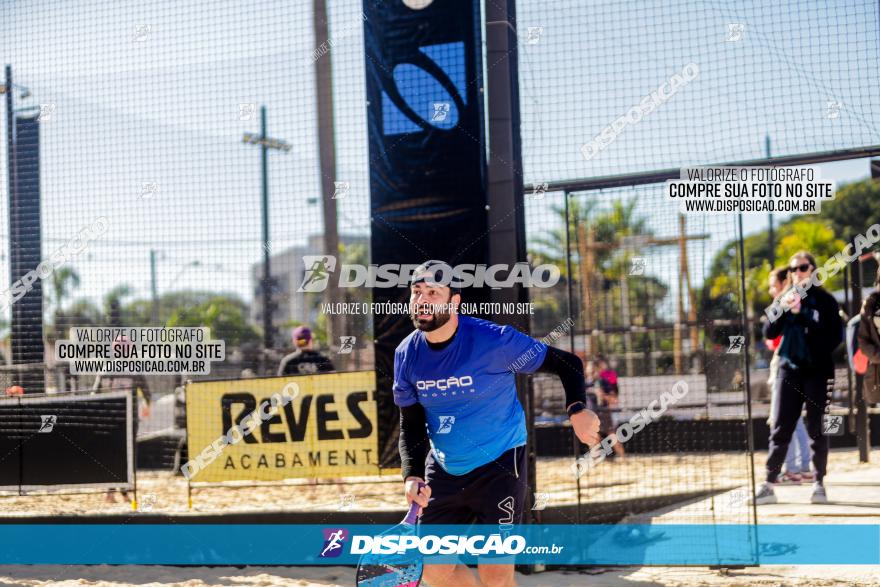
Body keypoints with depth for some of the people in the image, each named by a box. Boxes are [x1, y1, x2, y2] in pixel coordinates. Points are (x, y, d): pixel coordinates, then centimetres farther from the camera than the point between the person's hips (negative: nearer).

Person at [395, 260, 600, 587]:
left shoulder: (495, 341, -19)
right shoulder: (406, 355, -4)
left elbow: (567, 363, -11)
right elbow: (411, 425, 4)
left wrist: (576, 409, -29)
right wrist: (412, 476, -12)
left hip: (499, 465, -5)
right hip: (443, 471, 5)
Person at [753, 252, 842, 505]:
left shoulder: (825, 300, -1)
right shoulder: (784, 299, 8)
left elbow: (835, 337, -6)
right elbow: (769, 332, 2)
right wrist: (782, 309, -14)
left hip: (818, 372, -2)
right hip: (789, 370, 2)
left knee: (816, 429, 3)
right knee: (780, 428, 0)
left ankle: (819, 483, 12)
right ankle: (768, 485, -1)